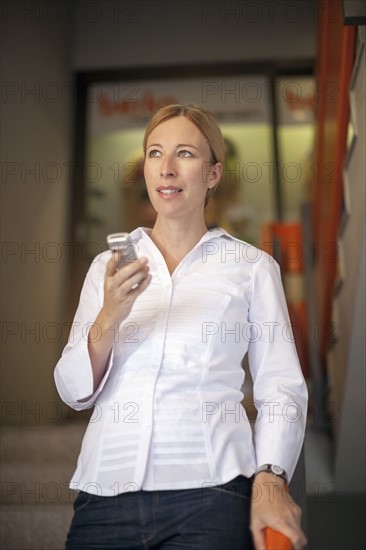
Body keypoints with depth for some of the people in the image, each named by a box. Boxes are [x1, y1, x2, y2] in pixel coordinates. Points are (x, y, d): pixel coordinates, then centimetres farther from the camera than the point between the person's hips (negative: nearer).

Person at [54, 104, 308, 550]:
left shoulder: (252, 266, 6)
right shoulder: (108, 265, 12)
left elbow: (282, 387, 2)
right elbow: (74, 391, 6)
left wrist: (269, 480, -12)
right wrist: (110, 318, -11)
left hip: (209, 492, -2)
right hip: (105, 492, 3)